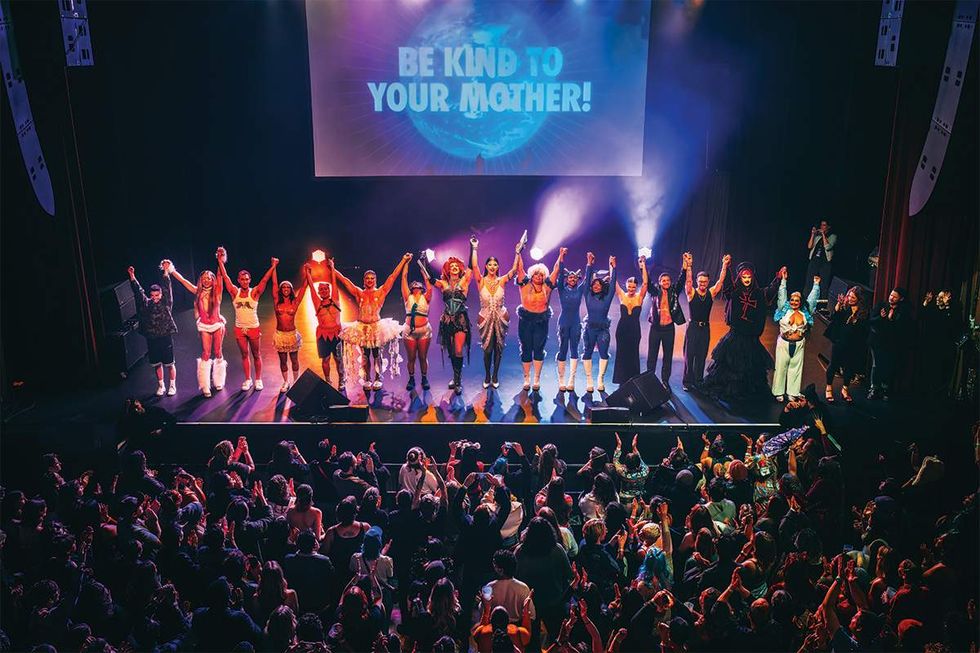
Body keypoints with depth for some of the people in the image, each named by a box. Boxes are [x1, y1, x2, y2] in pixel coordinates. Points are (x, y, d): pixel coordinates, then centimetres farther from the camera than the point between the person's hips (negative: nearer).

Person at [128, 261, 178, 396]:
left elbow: (166, 287, -13)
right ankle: (160, 386, 27)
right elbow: (138, 291, 5)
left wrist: (165, 271, -23)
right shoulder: (146, 304, 5)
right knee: (157, 364, 12)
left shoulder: (166, 302, -4)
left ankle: (172, 386, 19)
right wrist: (132, 277, -3)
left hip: (166, 337, -3)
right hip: (152, 338, 3)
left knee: (169, 364, 4)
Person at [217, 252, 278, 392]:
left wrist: (273, 266, -24)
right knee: (244, 355, 10)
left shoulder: (254, 292, -7)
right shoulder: (235, 292, -1)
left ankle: (258, 379, 18)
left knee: (256, 355, 8)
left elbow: (264, 280, -15)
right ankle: (248, 380, 19)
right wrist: (221, 262, -6)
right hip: (239, 329, 2)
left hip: (254, 328, -2)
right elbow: (225, 277, -2)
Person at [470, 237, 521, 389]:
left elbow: (514, 269, -13)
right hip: (485, 318, -1)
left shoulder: (502, 281, -2)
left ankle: (495, 376, 24)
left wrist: (517, 252, -19)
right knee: (487, 349, 4)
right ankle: (487, 376, 23)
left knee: (498, 348, 9)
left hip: (500, 318, 1)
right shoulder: (481, 281, -6)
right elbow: (474, 266, -20)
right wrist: (474, 248, -24)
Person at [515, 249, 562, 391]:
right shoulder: (525, 284, 0)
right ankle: (526, 379, 12)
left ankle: (537, 379, 8)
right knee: (526, 349, 4)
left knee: (538, 349, 2)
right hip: (526, 320, -1)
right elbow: (520, 268, -6)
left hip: (541, 321, 1)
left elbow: (556, 270, 2)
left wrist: (561, 256, -1)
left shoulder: (547, 286, 3)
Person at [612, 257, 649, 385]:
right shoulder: (622, 296, 3)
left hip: (634, 329, -1)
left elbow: (645, 282, -10)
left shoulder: (639, 297, 0)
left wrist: (643, 265, -14)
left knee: (633, 354, 5)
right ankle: (622, 380, 13)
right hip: (622, 328, 1)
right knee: (622, 354, 5)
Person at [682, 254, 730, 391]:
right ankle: (687, 382, 3)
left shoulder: (711, 293, 5)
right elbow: (687, 281, -18)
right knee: (689, 355, -1)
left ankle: (698, 381, 14)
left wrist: (725, 265, -12)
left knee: (701, 356, 7)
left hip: (705, 328, 3)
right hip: (693, 327, -3)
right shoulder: (691, 292, -3)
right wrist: (689, 267, -31)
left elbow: (721, 281, -2)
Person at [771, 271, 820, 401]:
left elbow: (812, 299, 6)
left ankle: (793, 392, 14)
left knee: (795, 367, 7)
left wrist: (816, 284, 6)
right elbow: (782, 295, -5)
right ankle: (779, 392, 10)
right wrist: (783, 280, -8)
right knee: (781, 366, 3)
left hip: (798, 344, 2)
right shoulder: (784, 310, -2)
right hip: (784, 343, -2)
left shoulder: (805, 312, 3)